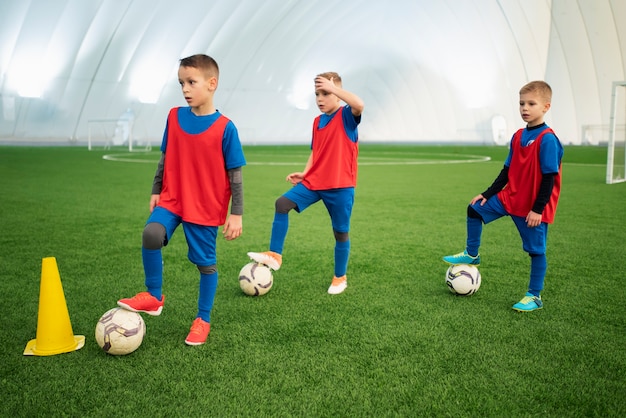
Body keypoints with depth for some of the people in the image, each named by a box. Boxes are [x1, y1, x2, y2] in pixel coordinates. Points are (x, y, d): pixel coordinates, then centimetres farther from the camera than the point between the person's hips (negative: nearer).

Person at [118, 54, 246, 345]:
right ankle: (153, 297, -1)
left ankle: (203, 320, 25)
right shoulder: (174, 117, 1)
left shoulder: (225, 128, -11)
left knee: (205, 262, 6)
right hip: (172, 199, 3)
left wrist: (236, 214, -8)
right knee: (151, 234, -23)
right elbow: (165, 158, 12)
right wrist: (156, 191, 13)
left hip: (207, 208, -3)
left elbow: (235, 175, -8)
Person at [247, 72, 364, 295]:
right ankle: (275, 255, -1)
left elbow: (359, 104, -32)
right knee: (282, 203, -8)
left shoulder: (346, 116, -8)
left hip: (340, 185, -6)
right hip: (313, 182, 6)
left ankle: (340, 278, 22)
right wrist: (304, 173, 6)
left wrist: (333, 87, -25)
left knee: (340, 232, 4)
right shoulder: (318, 121, 11)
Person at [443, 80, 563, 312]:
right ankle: (471, 254, 26)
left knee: (536, 250, 3)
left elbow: (549, 178, -18)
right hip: (510, 197, 7)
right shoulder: (518, 137, 5)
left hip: (534, 208, -7)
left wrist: (538, 209, -20)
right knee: (475, 209, 10)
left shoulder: (547, 139, -17)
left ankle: (534, 297, 17)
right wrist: (487, 194, 11)